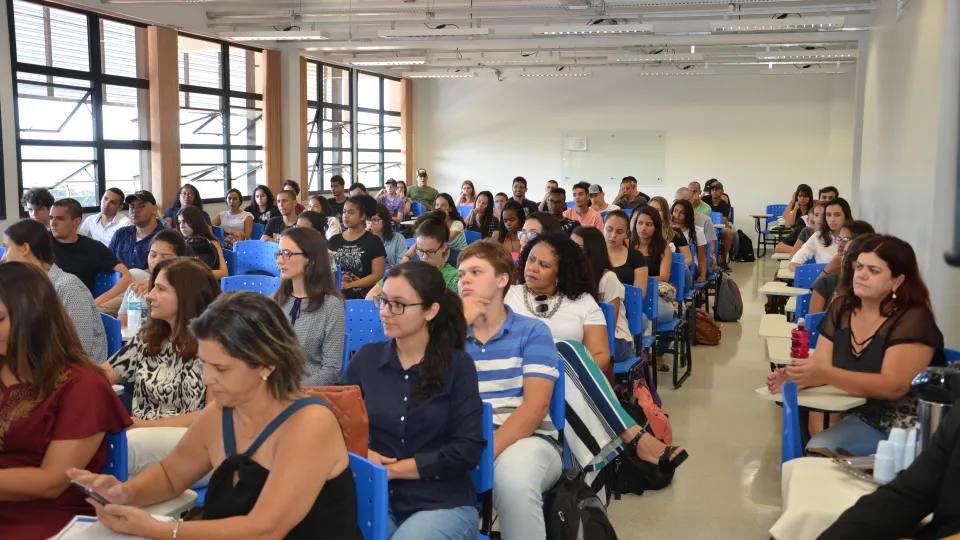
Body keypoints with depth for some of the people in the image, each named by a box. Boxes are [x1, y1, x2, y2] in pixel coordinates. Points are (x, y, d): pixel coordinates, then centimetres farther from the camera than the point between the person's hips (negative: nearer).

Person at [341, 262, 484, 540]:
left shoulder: (458, 365, -2)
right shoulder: (366, 358, 7)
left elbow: (467, 450, -8)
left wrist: (392, 469, -9)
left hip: (443, 504, -2)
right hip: (376, 499, 2)